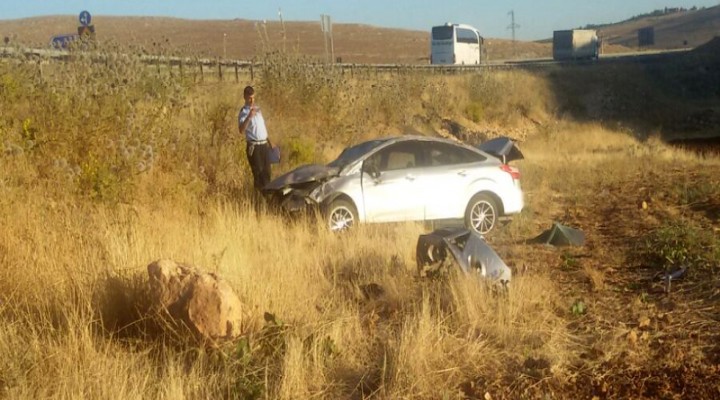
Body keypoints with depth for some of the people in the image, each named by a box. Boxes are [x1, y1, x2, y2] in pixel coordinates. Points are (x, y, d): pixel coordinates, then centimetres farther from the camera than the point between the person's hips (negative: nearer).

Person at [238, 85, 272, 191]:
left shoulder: (257, 108, 12)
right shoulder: (243, 112, -12)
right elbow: (241, 130, -28)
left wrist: (268, 139, 21)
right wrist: (249, 116, -39)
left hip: (264, 144, 7)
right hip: (254, 146, -7)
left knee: (266, 171, 13)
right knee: (258, 172, -3)